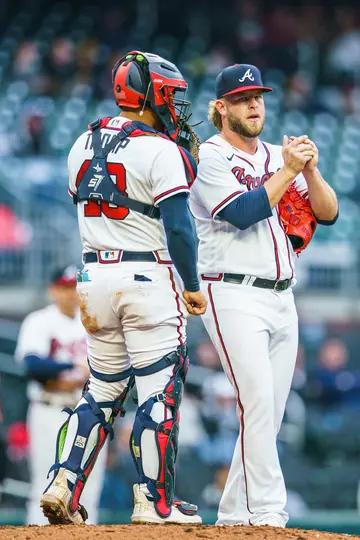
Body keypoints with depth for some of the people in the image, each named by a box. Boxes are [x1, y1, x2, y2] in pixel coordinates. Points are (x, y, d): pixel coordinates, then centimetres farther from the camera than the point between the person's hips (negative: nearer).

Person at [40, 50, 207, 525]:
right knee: (160, 391, 0)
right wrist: (192, 285, -5)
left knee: (103, 389, 15)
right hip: (148, 277, -7)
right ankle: (154, 501, 1)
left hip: (95, 277, 7)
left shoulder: (84, 144, 9)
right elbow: (178, 225, -15)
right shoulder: (160, 151, -12)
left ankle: (63, 487, 5)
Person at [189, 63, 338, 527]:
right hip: (234, 296, -7)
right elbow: (243, 213, -17)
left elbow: (328, 213, 9)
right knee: (257, 404, -19)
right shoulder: (210, 158, -3)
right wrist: (288, 171, -15)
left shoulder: (277, 158, 16)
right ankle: (267, 512, -21)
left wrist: (310, 170, -7)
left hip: (281, 299, 7)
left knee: (269, 415, 6)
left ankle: (234, 515, 13)